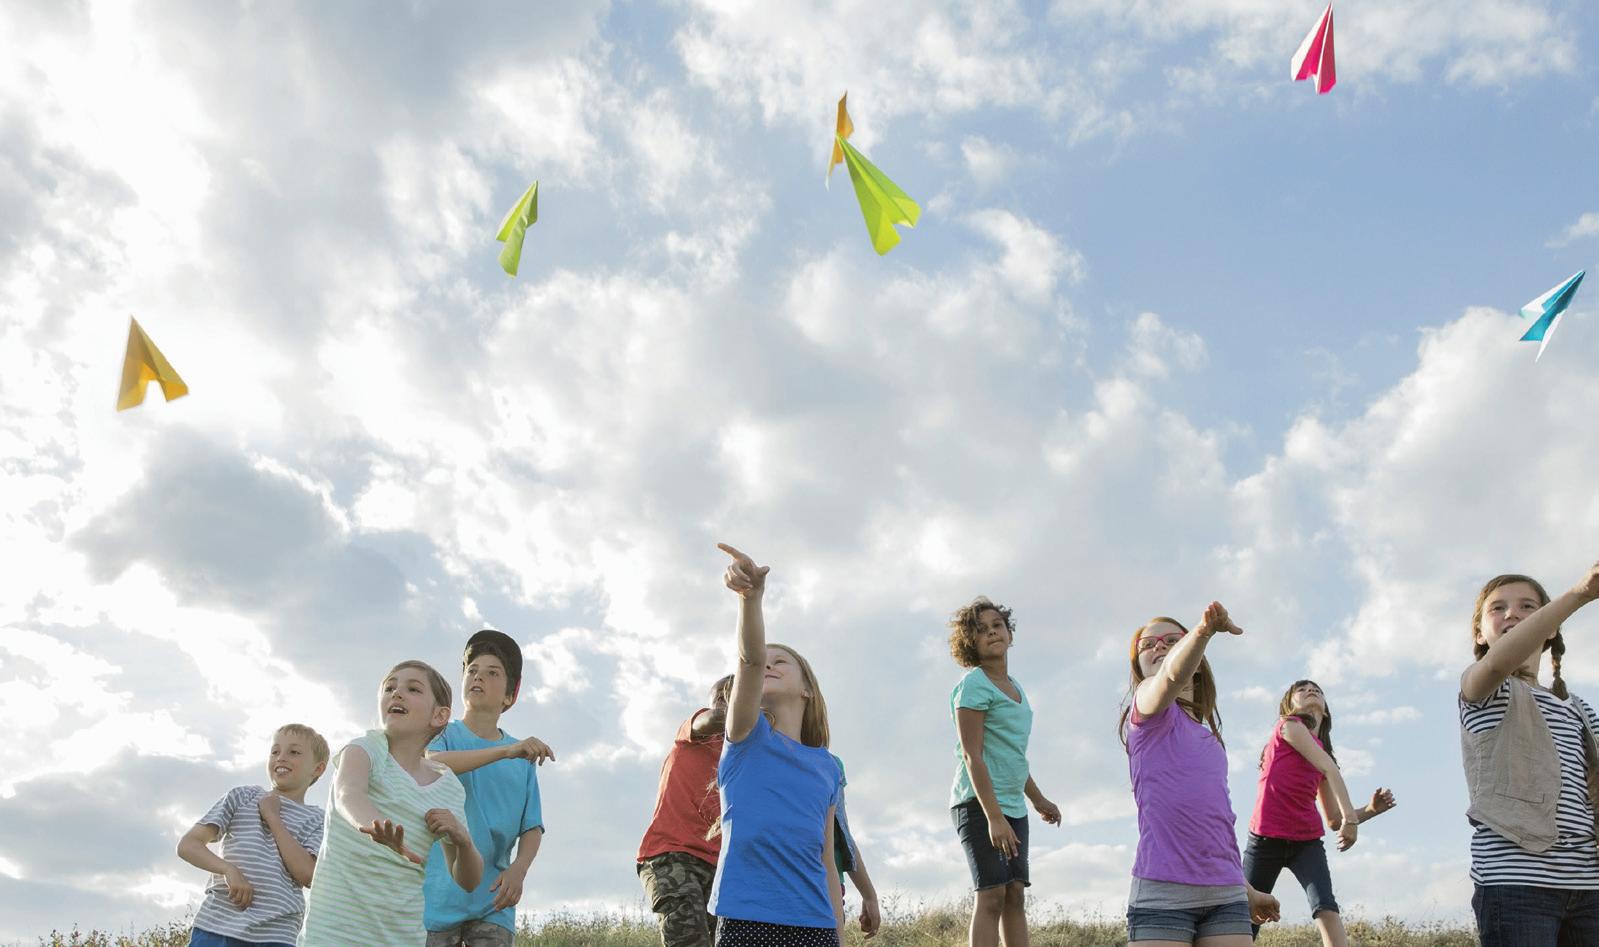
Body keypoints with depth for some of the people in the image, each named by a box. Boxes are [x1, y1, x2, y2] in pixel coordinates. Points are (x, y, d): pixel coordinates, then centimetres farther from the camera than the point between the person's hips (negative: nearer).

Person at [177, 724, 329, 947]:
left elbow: (308, 875, -6)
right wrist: (229, 870, -13)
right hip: (215, 928, 1)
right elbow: (188, 845, 5)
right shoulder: (242, 796, 12)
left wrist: (273, 817, -3)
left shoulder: (317, 820, 11)